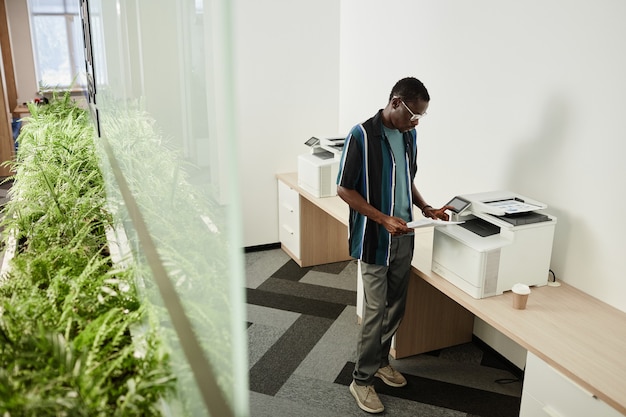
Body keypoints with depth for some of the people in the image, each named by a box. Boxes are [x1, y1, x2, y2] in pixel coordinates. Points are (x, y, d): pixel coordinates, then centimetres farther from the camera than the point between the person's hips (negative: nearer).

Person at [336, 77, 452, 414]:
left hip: (403, 236, 7)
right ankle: (362, 380, 17)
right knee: (376, 311, 0)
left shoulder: (409, 136, 6)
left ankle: (380, 360, 37)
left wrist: (426, 209, 2)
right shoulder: (362, 135, -16)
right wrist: (383, 219, -22)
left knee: (396, 306, 16)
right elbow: (344, 189, -15)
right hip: (374, 239, -7)